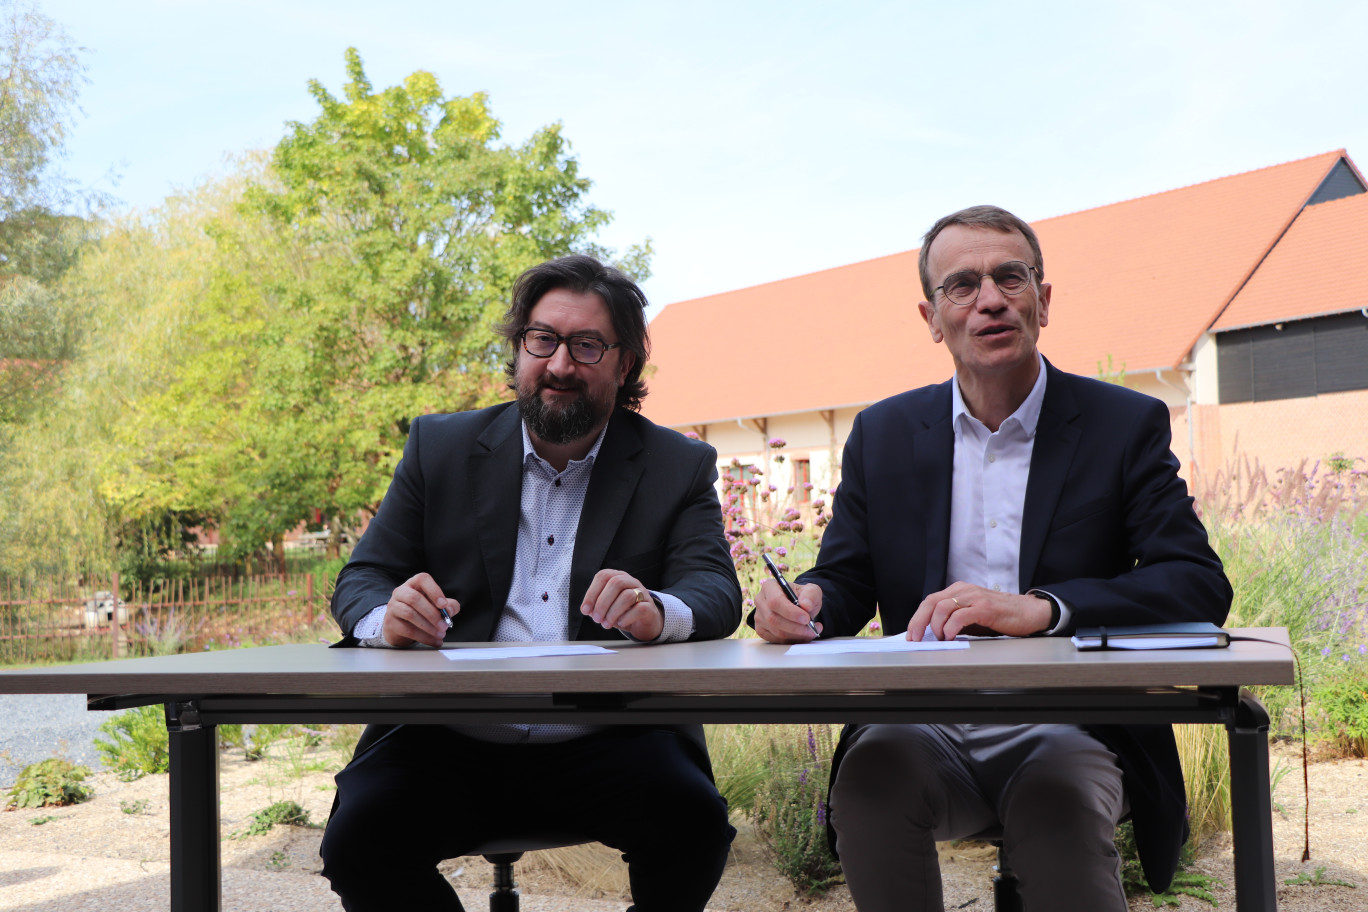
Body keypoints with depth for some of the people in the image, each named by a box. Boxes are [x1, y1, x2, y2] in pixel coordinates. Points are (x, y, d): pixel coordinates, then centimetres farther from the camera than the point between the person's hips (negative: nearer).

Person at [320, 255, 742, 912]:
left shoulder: (680, 467, 9)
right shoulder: (438, 446, 11)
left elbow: (717, 592, -4)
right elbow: (361, 580, 9)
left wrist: (657, 611, -29)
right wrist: (386, 617, -17)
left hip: (603, 742, 0)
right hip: (451, 744, 1)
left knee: (694, 820, -28)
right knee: (359, 838, -25)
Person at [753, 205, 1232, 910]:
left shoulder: (1126, 424, 3)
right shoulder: (883, 434, 11)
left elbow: (1201, 585, -8)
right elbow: (845, 580, 11)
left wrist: (1039, 607, -23)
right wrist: (801, 604, -15)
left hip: (1069, 728, -2)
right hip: (926, 731, 2)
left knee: (1055, 797, -34)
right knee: (872, 770, -30)